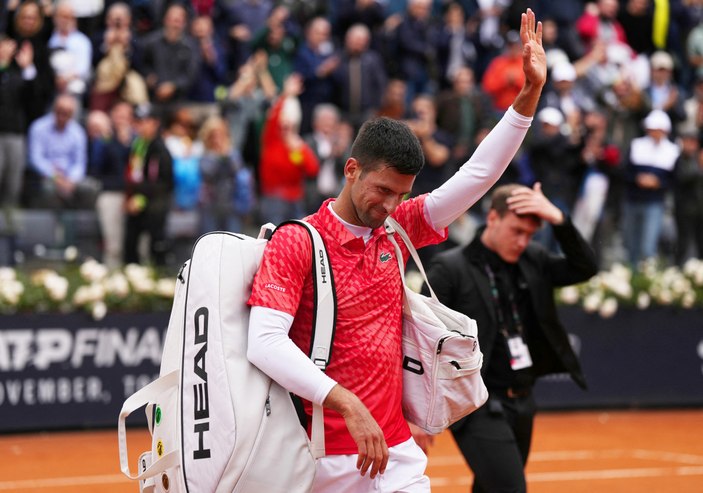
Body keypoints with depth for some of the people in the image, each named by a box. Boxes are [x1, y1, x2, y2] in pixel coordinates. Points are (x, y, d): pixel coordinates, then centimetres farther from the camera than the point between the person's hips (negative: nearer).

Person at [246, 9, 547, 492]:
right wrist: (347, 404, -28)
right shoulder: (296, 242, -9)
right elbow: (264, 342, -20)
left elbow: (477, 176, 11)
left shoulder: (396, 230, 9)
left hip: (397, 449, 5)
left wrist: (530, 94, 3)